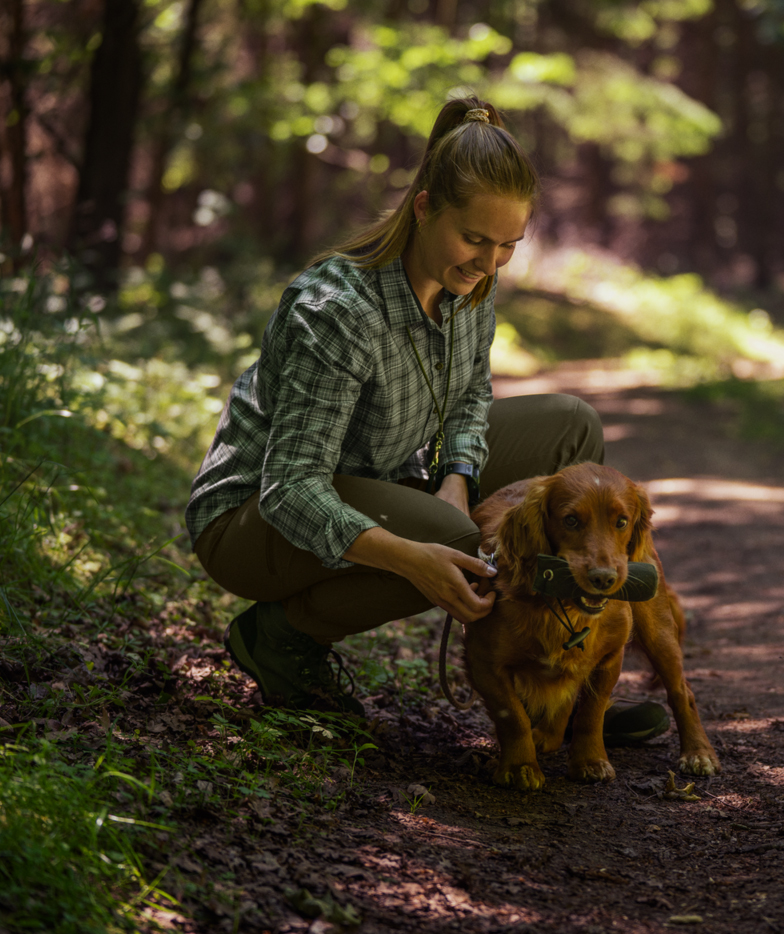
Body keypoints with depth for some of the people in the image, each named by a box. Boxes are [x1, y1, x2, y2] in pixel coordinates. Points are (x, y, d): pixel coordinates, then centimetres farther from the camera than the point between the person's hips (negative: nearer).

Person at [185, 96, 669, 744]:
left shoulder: (470, 281, -9)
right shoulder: (338, 311, -32)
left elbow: (470, 395, 8)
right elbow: (290, 490, -34)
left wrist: (457, 479, -13)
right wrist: (411, 558, -47)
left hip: (379, 482, 8)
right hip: (253, 514, -8)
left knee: (569, 427, -2)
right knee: (454, 547, -33)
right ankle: (281, 632, -8)